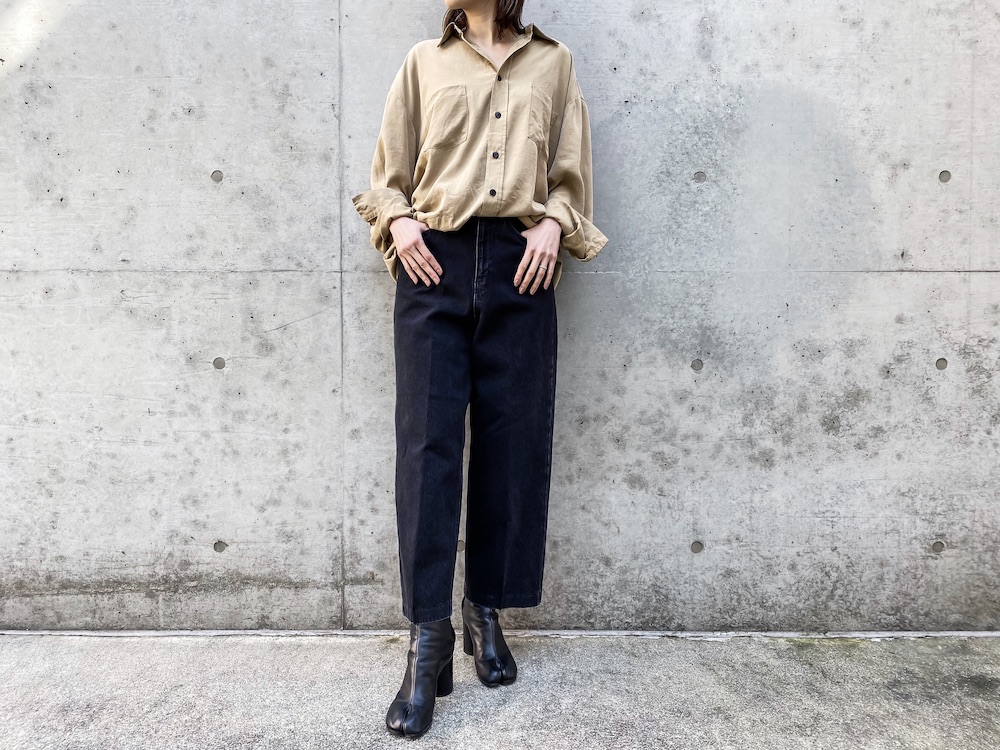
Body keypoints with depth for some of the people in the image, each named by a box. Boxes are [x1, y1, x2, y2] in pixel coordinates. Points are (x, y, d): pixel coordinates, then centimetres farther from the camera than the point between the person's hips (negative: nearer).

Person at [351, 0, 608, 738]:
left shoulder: (554, 63, 18)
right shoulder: (426, 62, 17)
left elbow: (571, 173, 15)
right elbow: (388, 172, 16)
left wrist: (552, 222, -4)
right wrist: (400, 220, -3)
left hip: (519, 268, 1)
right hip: (435, 267, 0)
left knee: (513, 444, 1)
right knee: (427, 444, -7)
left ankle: (487, 613, 17)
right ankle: (428, 640, -1)